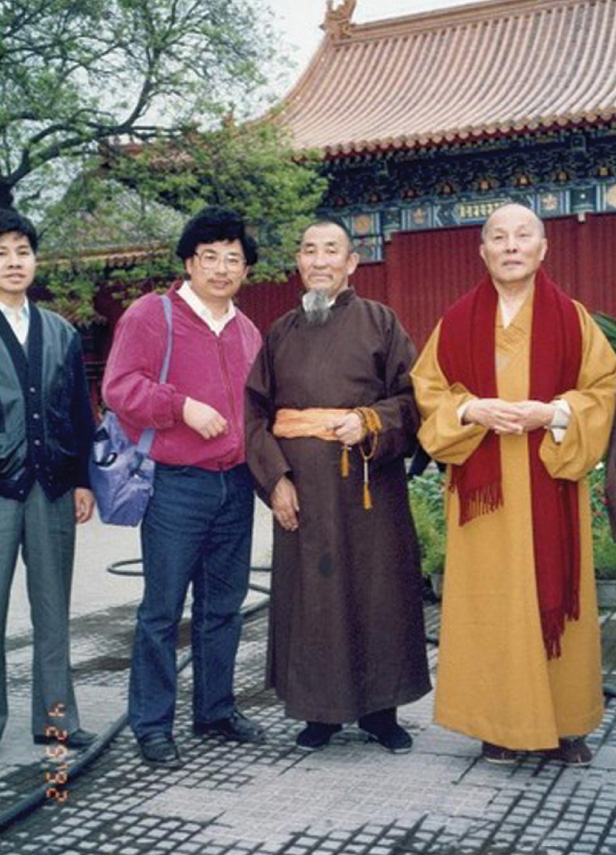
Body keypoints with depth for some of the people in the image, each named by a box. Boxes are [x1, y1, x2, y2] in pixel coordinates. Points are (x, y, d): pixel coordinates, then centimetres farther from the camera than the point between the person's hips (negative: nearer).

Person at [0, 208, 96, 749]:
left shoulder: (62, 334, 13)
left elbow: (80, 411, 13)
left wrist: (83, 480, 8)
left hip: (53, 486, 4)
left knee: (53, 609, 10)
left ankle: (56, 717, 20)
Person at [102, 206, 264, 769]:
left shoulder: (247, 331, 16)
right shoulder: (151, 315, -4)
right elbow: (119, 386, -11)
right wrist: (182, 407, -19)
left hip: (236, 485, 6)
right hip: (175, 485, -6)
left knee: (223, 606, 14)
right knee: (163, 610, 0)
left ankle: (216, 709, 27)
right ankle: (152, 725, 11)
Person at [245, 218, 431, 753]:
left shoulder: (378, 322, 4)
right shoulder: (281, 334, 12)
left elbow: (412, 397, -1)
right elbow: (257, 411, 8)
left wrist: (369, 422, -19)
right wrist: (274, 477, -4)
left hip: (368, 483, -2)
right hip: (301, 488, 2)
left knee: (376, 592, 2)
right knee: (310, 594, 5)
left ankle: (379, 707, 17)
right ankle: (320, 709, 18)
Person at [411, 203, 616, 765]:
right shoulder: (459, 322, 6)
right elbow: (427, 391, 7)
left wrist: (554, 412, -13)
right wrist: (471, 410, -12)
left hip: (550, 482, 0)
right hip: (484, 485, 0)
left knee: (554, 591, 3)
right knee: (490, 599, 1)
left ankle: (565, 723, 16)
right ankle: (501, 722, 12)